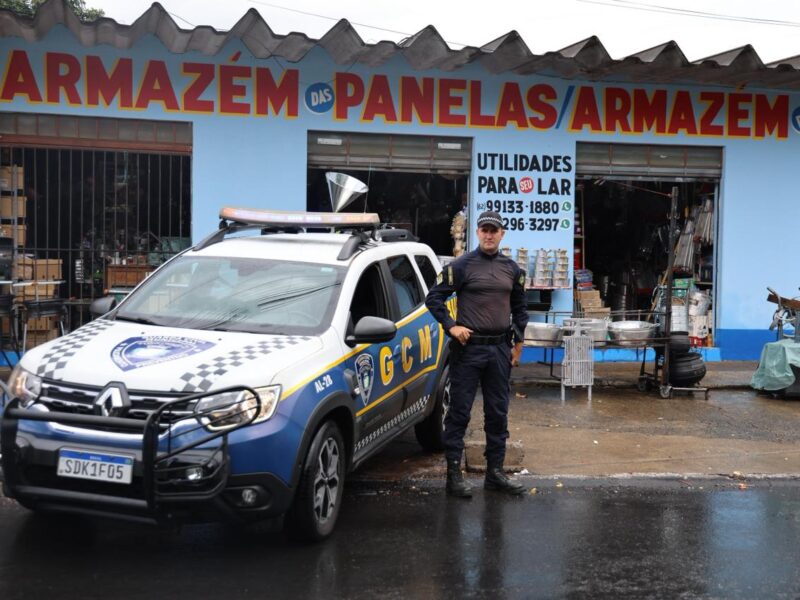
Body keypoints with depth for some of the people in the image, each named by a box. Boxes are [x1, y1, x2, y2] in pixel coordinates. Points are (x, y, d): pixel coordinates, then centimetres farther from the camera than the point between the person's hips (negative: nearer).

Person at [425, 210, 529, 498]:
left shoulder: (512, 269, 11)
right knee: (459, 411, -2)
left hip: (500, 349, 5)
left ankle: (495, 471, 18)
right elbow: (433, 298, -3)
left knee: (498, 412, 9)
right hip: (468, 347, -5)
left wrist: (518, 343, 14)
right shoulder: (461, 266, -4)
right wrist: (451, 326, -12)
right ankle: (454, 474, 3)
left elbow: (519, 307, 20)